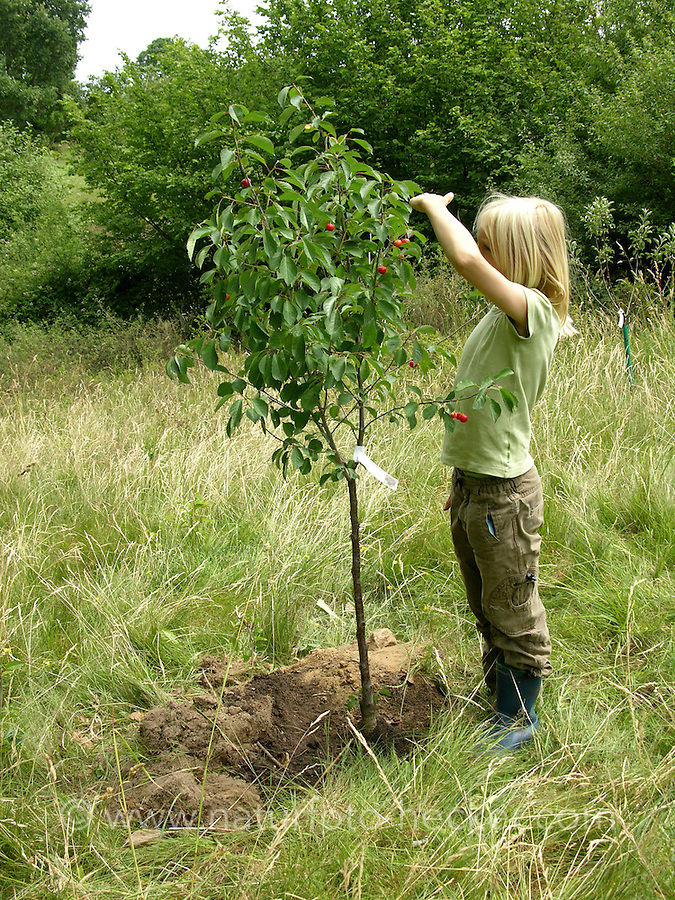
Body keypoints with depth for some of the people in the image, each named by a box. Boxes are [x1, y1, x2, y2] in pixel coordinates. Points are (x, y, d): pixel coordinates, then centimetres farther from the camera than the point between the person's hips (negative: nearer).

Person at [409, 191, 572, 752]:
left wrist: (433, 204, -22)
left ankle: (520, 719, 24)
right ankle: (501, 701, 38)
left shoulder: (533, 309, -20)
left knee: (514, 612, 7)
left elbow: (467, 259, -38)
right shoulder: (502, 316, 8)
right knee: (487, 610, 21)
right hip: (474, 484, 9)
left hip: (505, 491, -9)